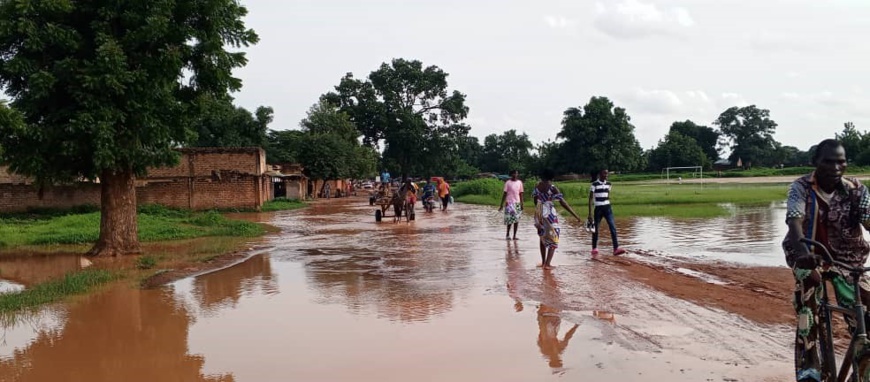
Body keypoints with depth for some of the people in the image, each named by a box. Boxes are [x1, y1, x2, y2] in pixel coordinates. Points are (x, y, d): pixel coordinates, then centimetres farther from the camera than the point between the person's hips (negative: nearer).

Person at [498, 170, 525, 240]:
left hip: (517, 203, 3)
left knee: (516, 219, 0)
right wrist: (501, 204, -2)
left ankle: (514, 235, 6)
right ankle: (507, 234, 8)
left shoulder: (520, 182, 8)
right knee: (510, 219, -8)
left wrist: (521, 204, 5)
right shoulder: (508, 183, -1)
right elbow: (505, 194, 0)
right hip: (509, 203, -3)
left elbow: (521, 194, 10)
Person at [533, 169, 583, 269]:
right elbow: (563, 203, -17)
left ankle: (543, 262, 24)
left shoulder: (537, 186, 2)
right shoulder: (552, 187, -15)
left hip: (539, 213, 6)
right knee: (553, 239, 4)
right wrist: (575, 215, -14)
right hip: (550, 213, -6)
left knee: (543, 237, 20)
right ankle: (547, 264, -5)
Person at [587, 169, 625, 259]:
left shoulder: (608, 184, 7)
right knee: (596, 230, 5)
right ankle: (594, 250, 18)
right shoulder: (594, 184, -8)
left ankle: (616, 248, -14)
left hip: (607, 208, 4)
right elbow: (590, 199, -7)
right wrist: (590, 213, -11)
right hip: (598, 209, -4)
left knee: (613, 228, -10)